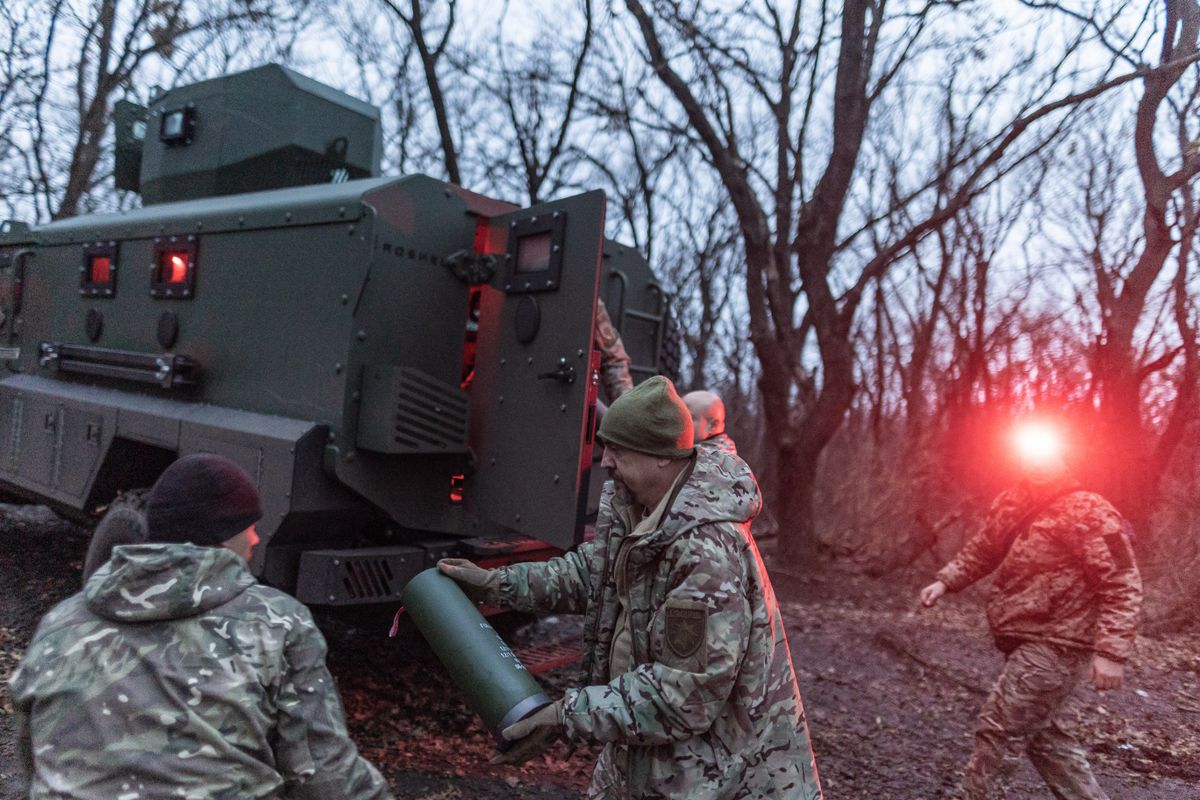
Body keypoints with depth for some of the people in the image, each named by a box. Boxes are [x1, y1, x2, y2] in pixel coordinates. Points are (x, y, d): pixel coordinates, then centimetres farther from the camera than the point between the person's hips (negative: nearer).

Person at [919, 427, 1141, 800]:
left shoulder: (1089, 513, -14)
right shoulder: (1012, 504, 8)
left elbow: (1122, 585, -17)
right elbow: (981, 551, 20)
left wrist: (1112, 651, -23)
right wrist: (945, 581, 6)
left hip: (1055, 645, -8)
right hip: (1025, 641, 8)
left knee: (999, 729, -6)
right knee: (1039, 731, 17)